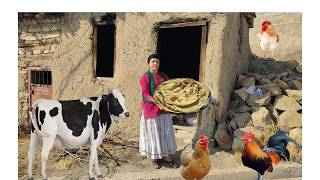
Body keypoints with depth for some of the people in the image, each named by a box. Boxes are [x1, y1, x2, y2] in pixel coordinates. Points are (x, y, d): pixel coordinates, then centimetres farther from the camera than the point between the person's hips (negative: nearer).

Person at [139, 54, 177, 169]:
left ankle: (166, 155, 24)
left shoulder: (163, 75, 11)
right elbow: (146, 93, -14)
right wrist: (154, 100, -29)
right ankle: (154, 157, 16)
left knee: (166, 131, 10)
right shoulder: (145, 77, -6)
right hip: (152, 108, -5)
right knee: (153, 132, 2)